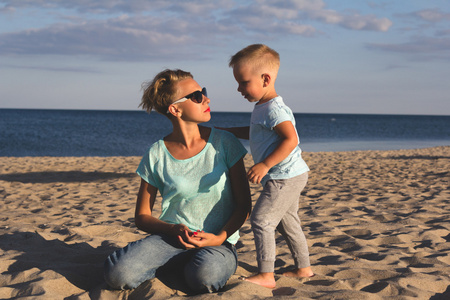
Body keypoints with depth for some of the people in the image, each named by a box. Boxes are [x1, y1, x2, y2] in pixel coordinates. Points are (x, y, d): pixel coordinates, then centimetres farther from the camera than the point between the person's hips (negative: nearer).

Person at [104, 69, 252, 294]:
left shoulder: (224, 143, -1)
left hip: (219, 241, 0)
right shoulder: (157, 155, -1)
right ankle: (172, 265, 4)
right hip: (172, 238, 0)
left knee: (205, 277, -36)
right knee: (117, 273, -26)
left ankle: (190, 266, 1)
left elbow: (244, 205, 1)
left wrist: (221, 238, -16)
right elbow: (142, 217, 6)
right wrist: (174, 230, -14)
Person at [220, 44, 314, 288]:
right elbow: (253, 132, 30)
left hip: (284, 177, -11)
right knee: (287, 222, 19)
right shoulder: (262, 108, 13)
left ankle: (266, 276, -10)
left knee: (261, 220, -12)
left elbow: (291, 139, -27)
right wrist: (226, 131, 23)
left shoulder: (274, 109, -19)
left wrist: (265, 165, -31)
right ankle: (303, 268, 29)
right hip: (289, 177, 11)